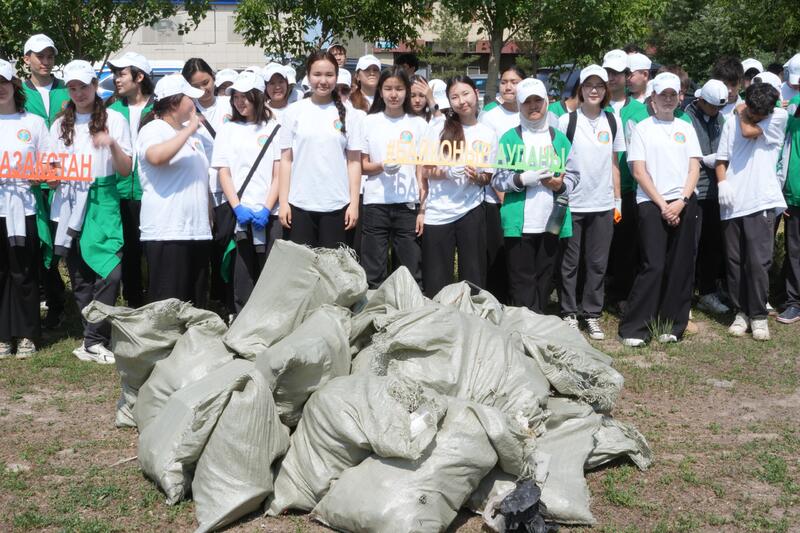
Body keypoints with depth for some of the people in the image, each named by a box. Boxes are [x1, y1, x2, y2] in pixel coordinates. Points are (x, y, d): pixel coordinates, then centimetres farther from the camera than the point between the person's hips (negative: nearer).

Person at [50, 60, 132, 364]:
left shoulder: (114, 119, 3)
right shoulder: (60, 125, 14)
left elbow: (126, 170, -1)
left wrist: (113, 145, -19)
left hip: (102, 203, -3)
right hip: (69, 205, 3)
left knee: (112, 271, -16)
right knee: (79, 277, 5)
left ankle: (93, 341, -6)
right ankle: (95, 340, 16)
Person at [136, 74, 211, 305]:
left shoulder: (193, 133, 20)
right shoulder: (153, 130, -4)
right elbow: (156, 156, -28)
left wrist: (208, 218, 22)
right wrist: (188, 130, -18)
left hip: (198, 232, 8)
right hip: (166, 234, -8)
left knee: (196, 305, 10)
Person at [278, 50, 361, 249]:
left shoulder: (346, 113, 4)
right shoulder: (294, 112, 3)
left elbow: (354, 161, 4)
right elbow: (286, 160, 4)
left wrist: (354, 203, -2)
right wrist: (283, 202, -1)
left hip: (336, 205, 0)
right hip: (300, 204, 0)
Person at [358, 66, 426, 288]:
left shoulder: (418, 124, 6)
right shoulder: (369, 122, 7)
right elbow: (362, 166, 8)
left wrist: (422, 209, 0)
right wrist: (382, 166, -14)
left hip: (408, 205, 0)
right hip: (375, 203, 0)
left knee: (410, 273, 0)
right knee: (373, 272, 1)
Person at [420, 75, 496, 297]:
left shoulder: (488, 134, 5)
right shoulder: (438, 126, 1)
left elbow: (487, 177, 11)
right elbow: (426, 171, 2)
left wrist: (476, 177, -12)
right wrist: (450, 173, -18)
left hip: (471, 212, 1)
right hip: (436, 214, -1)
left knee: (473, 277, 2)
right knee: (436, 281, 2)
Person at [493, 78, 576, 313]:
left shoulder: (559, 138, 12)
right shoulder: (510, 138, 3)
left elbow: (573, 175, 12)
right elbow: (497, 178, -1)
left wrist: (561, 185, -9)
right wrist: (522, 179, -18)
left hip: (550, 221, 3)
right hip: (519, 222, -3)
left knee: (544, 280, 10)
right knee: (522, 282, -3)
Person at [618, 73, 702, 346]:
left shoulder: (686, 128, 14)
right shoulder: (642, 128, 5)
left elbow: (694, 169, 8)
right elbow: (639, 171, -2)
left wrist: (681, 201, -7)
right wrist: (662, 204, -8)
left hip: (684, 203, 4)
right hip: (651, 204, -3)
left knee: (680, 268, 2)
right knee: (653, 266, -10)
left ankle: (671, 326, 12)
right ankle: (634, 328, -3)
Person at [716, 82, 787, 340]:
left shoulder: (779, 116, 2)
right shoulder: (731, 123, 7)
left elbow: (749, 131, -11)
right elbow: (721, 159, 9)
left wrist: (743, 115, 7)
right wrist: (722, 183, -7)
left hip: (760, 202, -3)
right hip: (732, 204, 3)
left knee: (758, 262, -5)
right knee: (734, 261, 8)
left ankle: (759, 315, 8)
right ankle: (741, 312, 20)